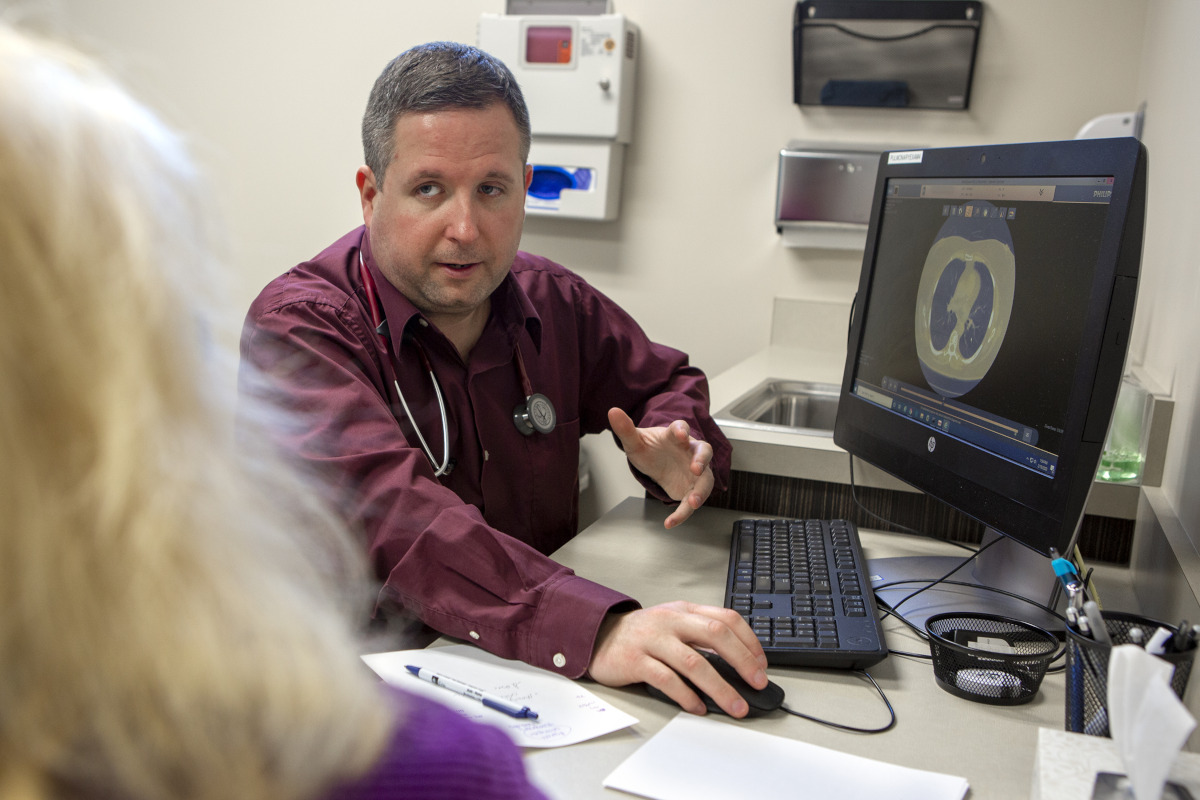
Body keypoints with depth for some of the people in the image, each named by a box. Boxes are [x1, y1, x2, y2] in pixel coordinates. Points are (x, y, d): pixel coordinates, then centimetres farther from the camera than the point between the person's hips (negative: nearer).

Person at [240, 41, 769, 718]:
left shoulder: (554, 303, 5)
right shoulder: (299, 324, -12)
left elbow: (666, 381, 23)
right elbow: (386, 509, -29)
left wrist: (679, 448, -1)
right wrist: (592, 630, -42)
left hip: (544, 673, 5)